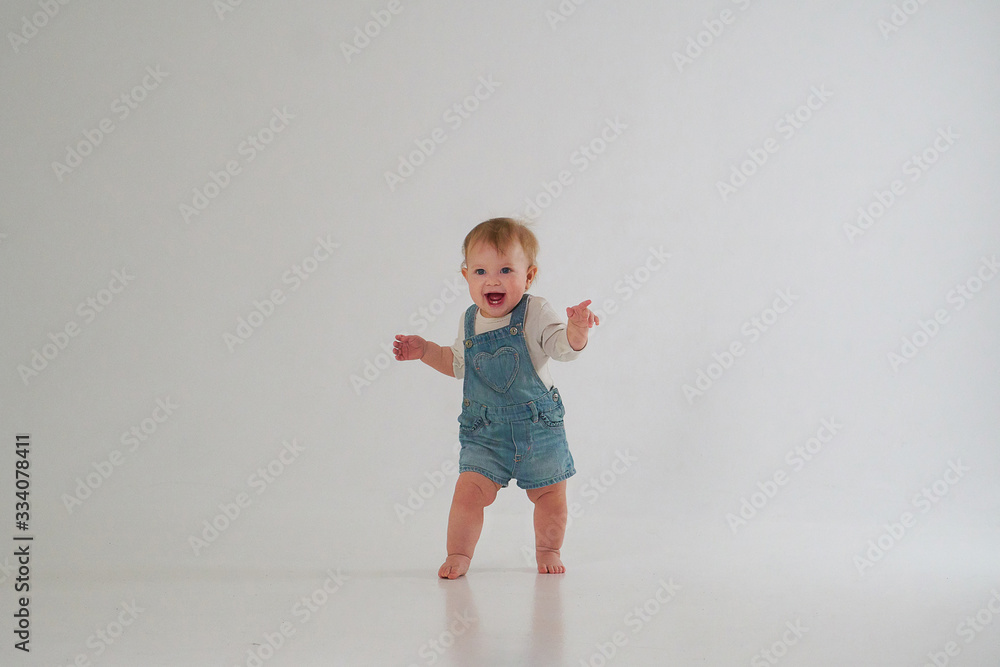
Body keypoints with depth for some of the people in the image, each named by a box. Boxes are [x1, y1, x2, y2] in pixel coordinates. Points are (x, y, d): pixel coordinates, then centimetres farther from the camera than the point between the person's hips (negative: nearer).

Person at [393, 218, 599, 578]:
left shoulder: (535, 312, -10)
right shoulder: (469, 321, 3)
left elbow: (563, 346, -21)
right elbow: (459, 364, 19)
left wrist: (577, 328, -41)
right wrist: (425, 351, 9)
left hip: (538, 425, -2)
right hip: (484, 430, 2)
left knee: (549, 494, 11)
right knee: (470, 489, -11)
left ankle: (548, 550, 33)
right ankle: (458, 554, 5)